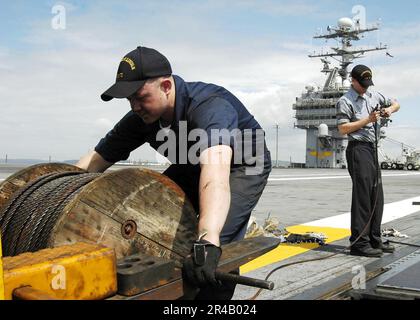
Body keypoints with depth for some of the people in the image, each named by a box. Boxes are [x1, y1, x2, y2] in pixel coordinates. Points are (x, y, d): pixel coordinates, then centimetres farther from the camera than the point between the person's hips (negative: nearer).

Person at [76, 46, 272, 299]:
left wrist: (208, 241, -70)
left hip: (245, 166, -6)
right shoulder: (140, 118, -18)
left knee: (221, 240, -27)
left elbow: (216, 170, -57)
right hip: (191, 167, 6)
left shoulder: (210, 107, -40)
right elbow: (95, 161, -13)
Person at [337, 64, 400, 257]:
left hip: (372, 149, 8)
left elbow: (395, 103, 29)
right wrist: (368, 120, -15)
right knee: (362, 196, -11)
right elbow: (343, 128, -14)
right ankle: (359, 243, -8)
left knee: (376, 196, 10)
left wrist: (390, 109, 6)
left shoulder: (374, 96, 18)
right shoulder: (345, 101, -5)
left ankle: (374, 240, 20)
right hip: (358, 149, -8)